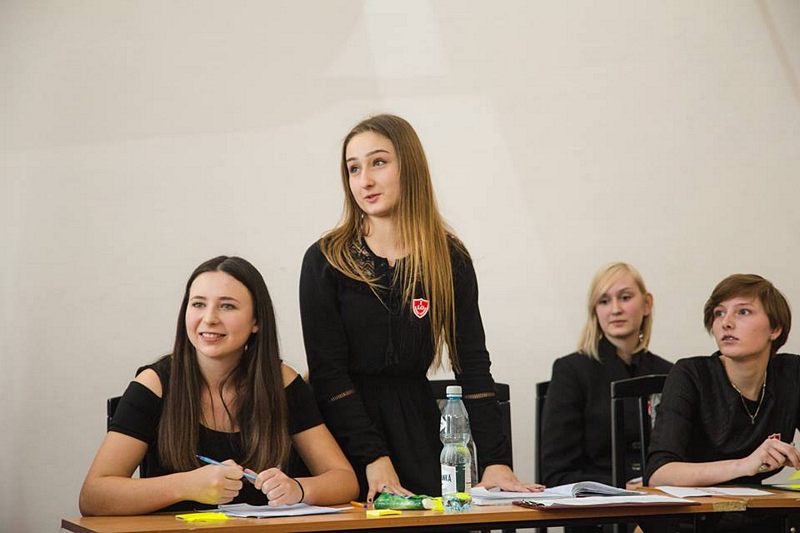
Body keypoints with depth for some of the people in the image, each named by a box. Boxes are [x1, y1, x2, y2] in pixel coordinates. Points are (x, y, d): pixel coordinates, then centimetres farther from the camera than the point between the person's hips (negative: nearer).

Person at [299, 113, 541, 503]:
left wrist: (495, 461, -13)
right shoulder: (325, 260, -5)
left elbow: (473, 366, -2)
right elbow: (327, 371, -9)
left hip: (415, 426, 2)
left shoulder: (449, 259, 1)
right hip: (342, 429, -2)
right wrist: (375, 460, -18)